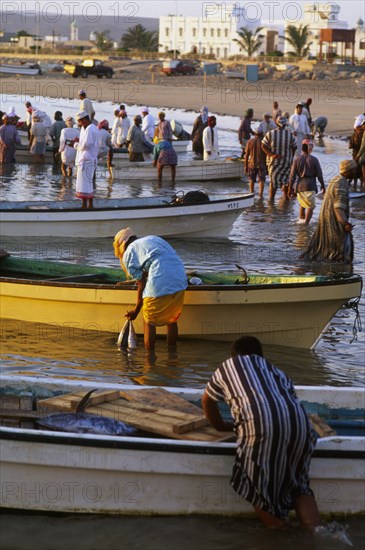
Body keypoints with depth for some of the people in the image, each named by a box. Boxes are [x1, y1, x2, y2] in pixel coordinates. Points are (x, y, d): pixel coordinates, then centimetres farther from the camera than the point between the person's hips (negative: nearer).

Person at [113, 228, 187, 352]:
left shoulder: (128, 253, 9)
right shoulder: (154, 239, 29)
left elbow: (142, 286, 5)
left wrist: (136, 310, 17)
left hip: (159, 285, -6)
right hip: (180, 281, 6)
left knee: (149, 322, 12)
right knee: (172, 320, 23)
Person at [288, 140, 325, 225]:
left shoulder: (297, 159, -1)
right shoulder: (314, 160, -7)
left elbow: (292, 175, -1)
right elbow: (319, 174, -1)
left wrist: (290, 188, 6)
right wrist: (322, 185, 13)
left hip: (300, 185, 3)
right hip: (310, 186, -3)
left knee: (302, 204, 24)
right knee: (310, 206, 2)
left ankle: (301, 219, 29)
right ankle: (306, 222, -8)